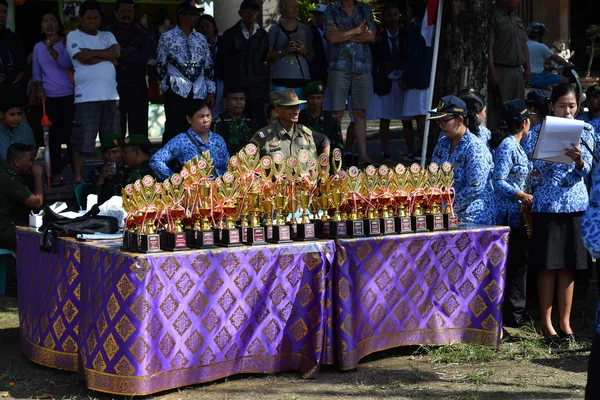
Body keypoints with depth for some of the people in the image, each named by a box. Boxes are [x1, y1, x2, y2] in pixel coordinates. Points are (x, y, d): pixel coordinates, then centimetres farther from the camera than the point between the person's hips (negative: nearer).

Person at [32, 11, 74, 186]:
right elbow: (36, 72, 13)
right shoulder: (38, 47, 9)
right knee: (53, 136, 2)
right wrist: (39, 88, -4)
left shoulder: (65, 42, 1)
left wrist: (51, 49, -23)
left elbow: (67, 64, -14)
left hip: (68, 95, -2)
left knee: (70, 133, -4)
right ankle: (56, 174, 6)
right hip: (48, 97, 2)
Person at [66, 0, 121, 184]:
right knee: (82, 141, -5)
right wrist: (107, 56, -1)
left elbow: (116, 52, -2)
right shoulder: (74, 36, 3)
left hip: (110, 96, 5)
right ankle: (77, 177, 0)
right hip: (86, 97, -5)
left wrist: (93, 52, -9)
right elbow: (84, 58, -12)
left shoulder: (108, 36, 17)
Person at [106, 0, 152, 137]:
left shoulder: (142, 35, 13)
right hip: (114, 88, -2)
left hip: (137, 89, 2)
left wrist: (120, 54, -11)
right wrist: (132, 52, -12)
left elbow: (144, 57, -4)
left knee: (139, 132, 2)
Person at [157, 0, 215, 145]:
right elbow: (161, 66, 4)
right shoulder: (167, 38, 1)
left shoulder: (201, 39, 13)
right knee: (174, 131, -8)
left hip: (199, 93, 4)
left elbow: (209, 67, 14)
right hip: (176, 92, -4)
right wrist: (166, 87, 2)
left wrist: (211, 91, 8)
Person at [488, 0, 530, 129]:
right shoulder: (493, 17, -11)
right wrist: (492, 73, -23)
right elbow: (488, 47, -18)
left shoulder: (516, 18, 17)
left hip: (517, 71, 9)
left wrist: (527, 68, 15)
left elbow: (524, 44, 23)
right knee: (497, 111, -8)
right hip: (500, 71, -9)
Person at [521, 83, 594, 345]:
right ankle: (546, 321, 10)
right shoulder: (538, 131, 0)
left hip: (575, 204, 2)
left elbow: (586, 170, -3)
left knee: (569, 264, 6)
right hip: (546, 204, -2)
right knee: (548, 264, 0)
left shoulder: (585, 131, 5)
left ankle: (565, 321, 14)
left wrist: (578, 159, -25)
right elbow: (531, 169, -1)